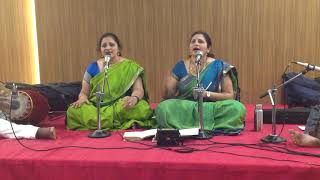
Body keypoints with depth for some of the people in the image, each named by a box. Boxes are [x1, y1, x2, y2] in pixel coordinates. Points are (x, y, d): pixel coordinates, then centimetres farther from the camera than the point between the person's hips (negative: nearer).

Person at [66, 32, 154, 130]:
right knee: (73, 111, -27)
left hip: (122, 107, -3)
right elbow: (84, 92, 13)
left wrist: (134, 98, -29)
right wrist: (82, 98, -12)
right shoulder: (93, 67, 12)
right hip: (97, 108, 4)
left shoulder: (130, 66, 5)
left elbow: (138, 89, -5)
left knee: (141, 109, -35)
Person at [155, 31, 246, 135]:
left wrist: (206, 94, -14)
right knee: (163, 108, -29)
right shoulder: (181, 66, 7)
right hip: (184, 109, 1)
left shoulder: (218, 66, 1)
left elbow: (230, 95, 0)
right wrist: (168, 89, -16)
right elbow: (168, 96, 8)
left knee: (237, 109, -29)